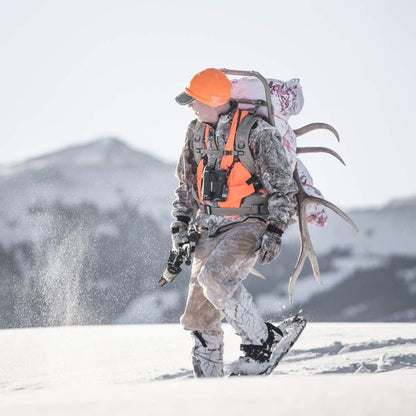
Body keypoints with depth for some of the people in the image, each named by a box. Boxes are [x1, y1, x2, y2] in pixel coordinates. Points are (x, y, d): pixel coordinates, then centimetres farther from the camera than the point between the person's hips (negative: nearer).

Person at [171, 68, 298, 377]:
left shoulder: (256, 132, -13)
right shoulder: (197, 133, 7)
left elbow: (283, 187, -11)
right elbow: (186, 183, 21)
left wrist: (274, 232, -19)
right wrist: (181, 225, 15)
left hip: (248, 224, -6)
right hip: (210, 229, 7)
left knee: (215, 276, -31)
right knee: (199, 315, 1)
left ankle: (261, 338, -15)